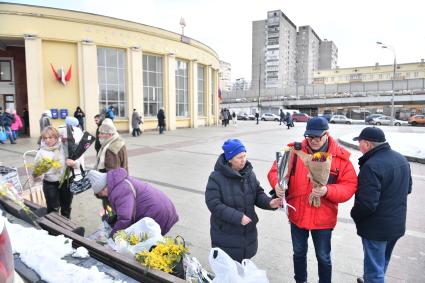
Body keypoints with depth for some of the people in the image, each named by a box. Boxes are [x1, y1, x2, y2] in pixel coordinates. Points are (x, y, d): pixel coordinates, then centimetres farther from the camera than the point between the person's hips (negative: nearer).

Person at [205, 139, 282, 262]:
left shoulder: (248, 172, 0)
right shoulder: (216, 177, -18)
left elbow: (258, 193, 6)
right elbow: (214, 205, -21)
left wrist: (269, 202, -16)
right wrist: (238, 217, -26)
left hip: (248, 232, 5)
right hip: (226, 236, -5)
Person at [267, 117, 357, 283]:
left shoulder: (340, 156, -10)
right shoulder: (294, 150, -9)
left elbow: (350, 185, -10)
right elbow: (276, 170, -6)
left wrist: (327, 191, -27)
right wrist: (277, 184, -27)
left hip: (323, 218, -1)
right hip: (297, 215, 2)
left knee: (323, 257, 19)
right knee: (299, 253, 23)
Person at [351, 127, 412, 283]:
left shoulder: (371, 166, -28)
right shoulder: (401, 159, 3)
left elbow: (367, 203, -29)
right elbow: (407, 189, 16)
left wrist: (355, 215, -10)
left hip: (377, 228, -9)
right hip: (397, 223, 9)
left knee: (374, 270, 6)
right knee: (382, 263, 27)